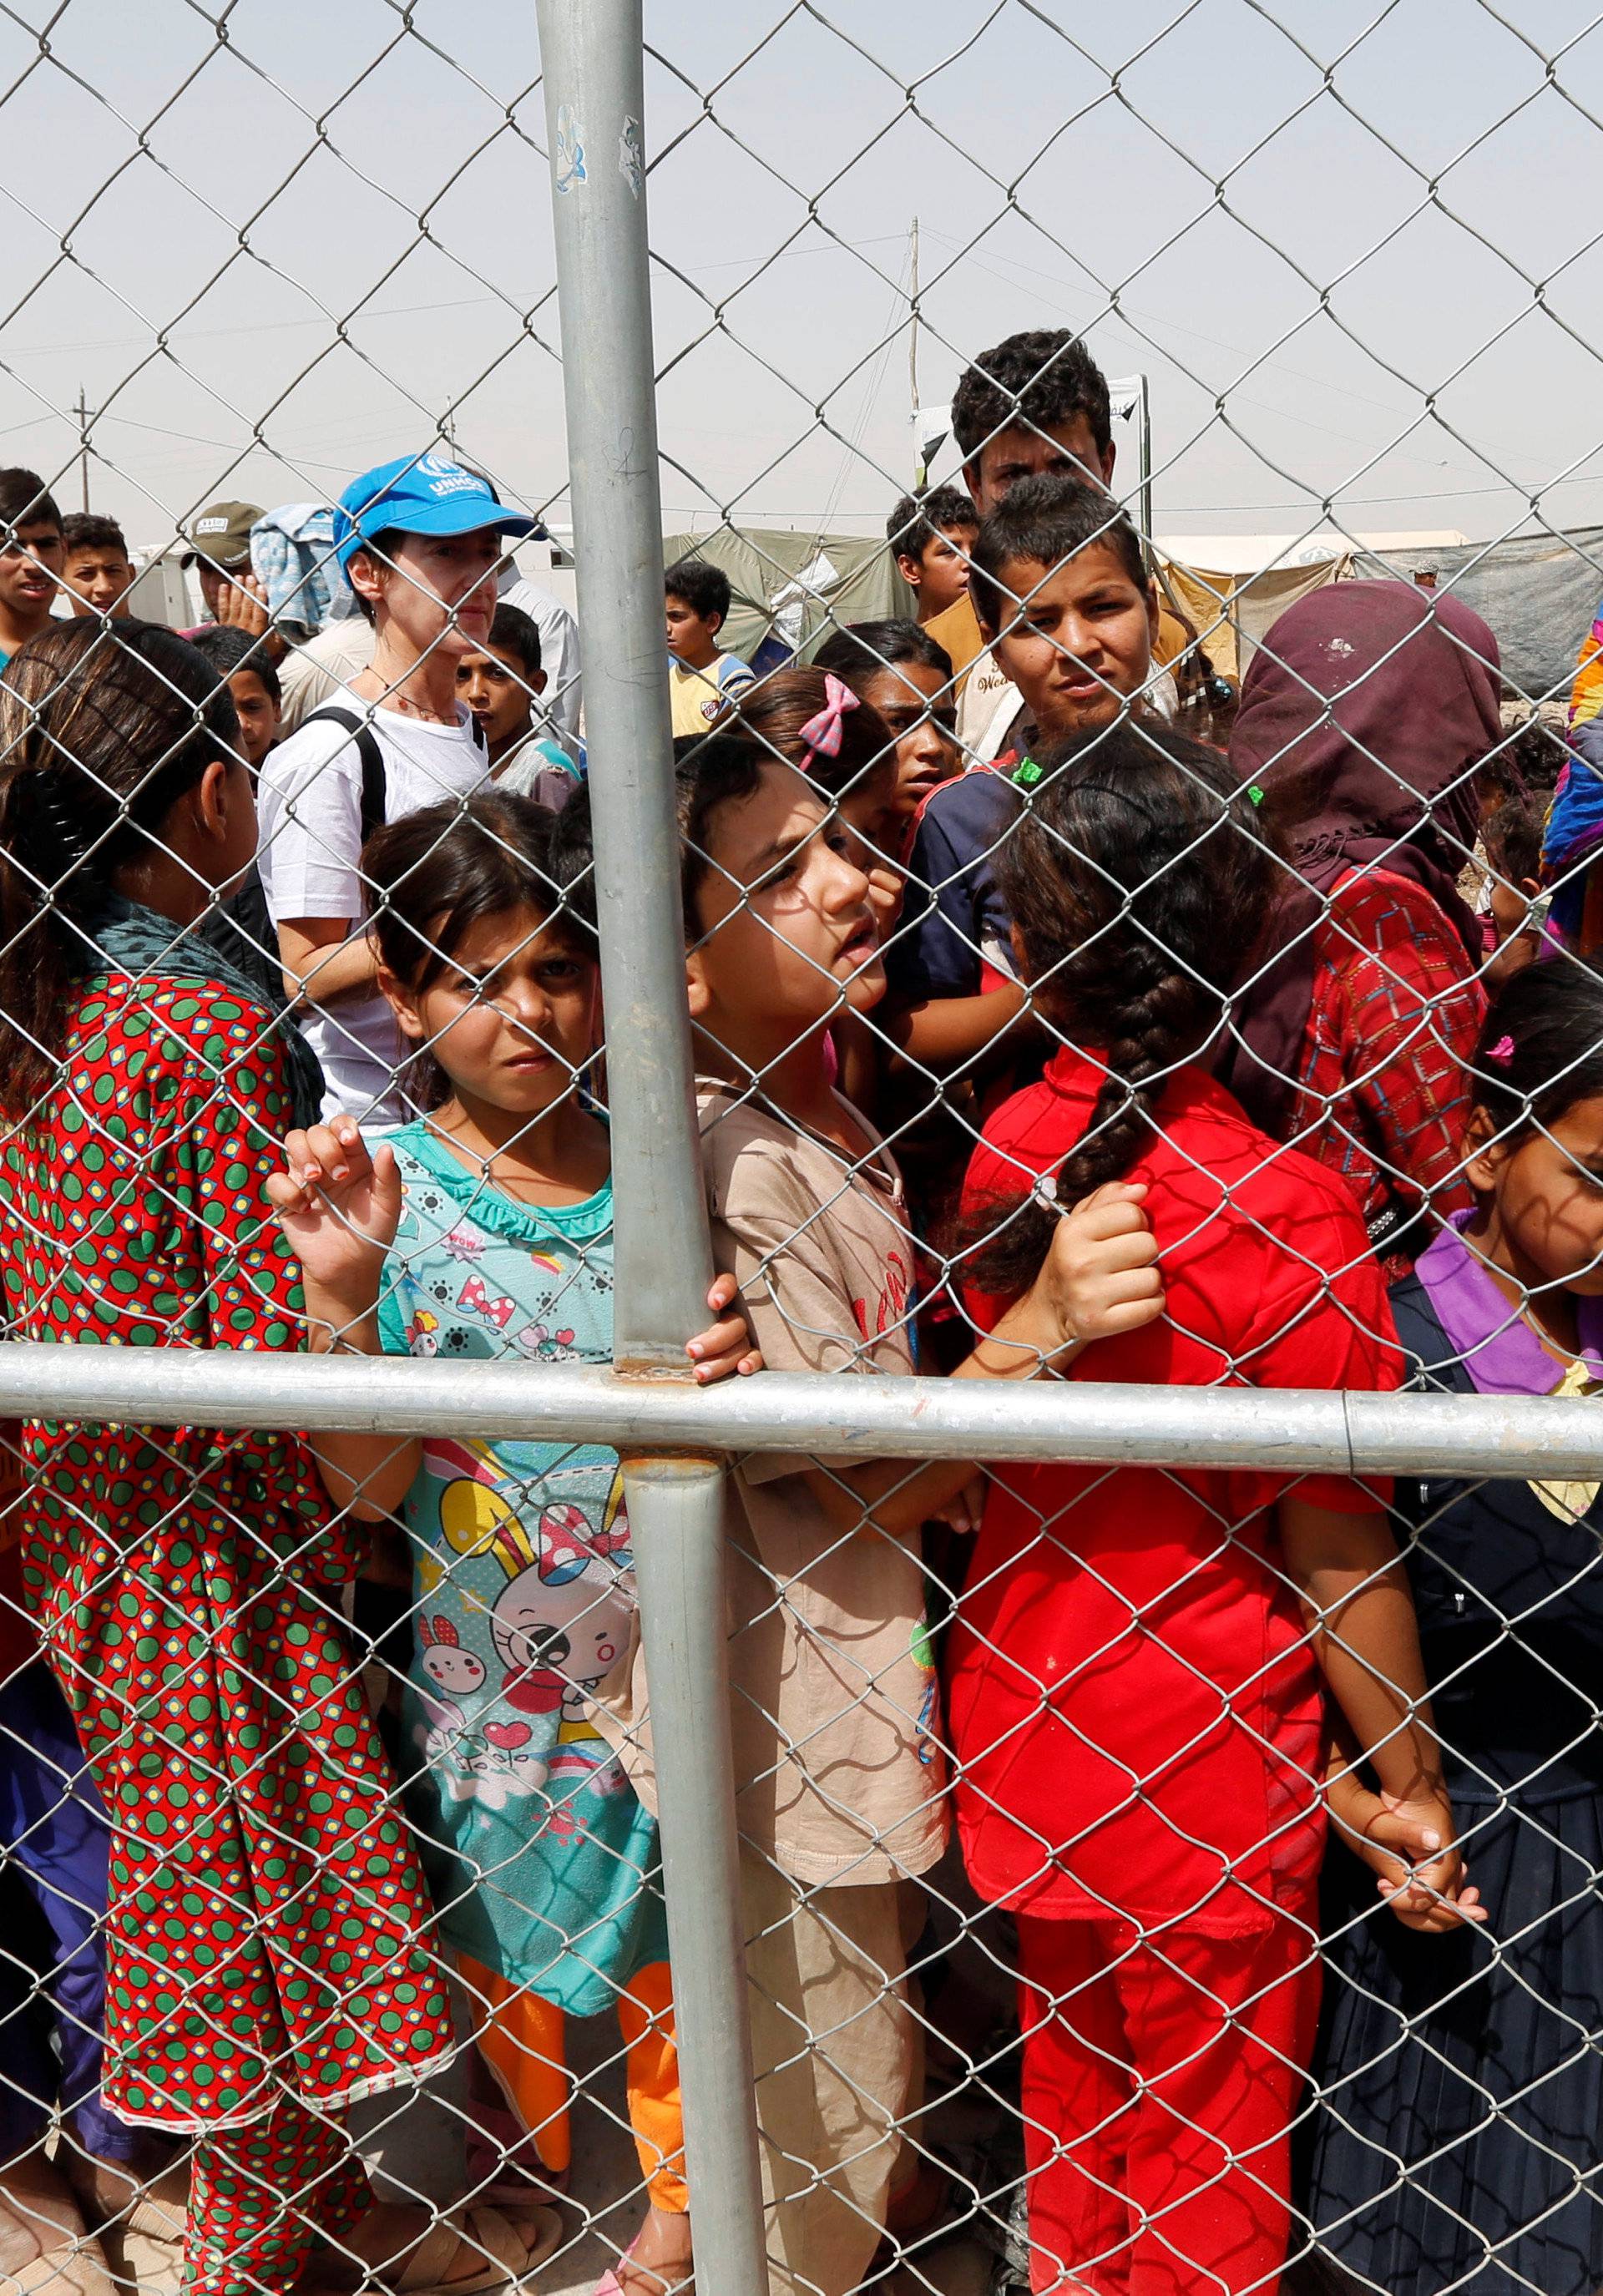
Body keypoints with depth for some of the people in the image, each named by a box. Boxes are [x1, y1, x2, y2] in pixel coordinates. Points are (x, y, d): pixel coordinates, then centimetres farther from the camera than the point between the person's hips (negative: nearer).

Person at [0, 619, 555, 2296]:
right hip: (225, 1548, -8)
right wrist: (389, 1498, -17)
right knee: (265, 1921, 9)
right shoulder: (216, 1035, -22)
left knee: (204, 1908, 21)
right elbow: (281, 1344, -24)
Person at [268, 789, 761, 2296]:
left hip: (662, 1646, 2)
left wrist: (734, 1369, -20)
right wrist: (341, 1297, -29)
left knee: (673, 1946, 17)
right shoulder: (387, 1190, -10)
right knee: (509, 1957, 17)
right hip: (487, 1658, -1)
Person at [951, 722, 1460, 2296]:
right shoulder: (1279, 1204, -26)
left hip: (1024, 1716, 5)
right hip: (1210, 1757, -5)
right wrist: (1410, 1791, -7)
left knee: (1071, 2073, 28)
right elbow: (1338, 1551, -19)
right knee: (1216, 2125, 19)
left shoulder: (999, 1149, -11)